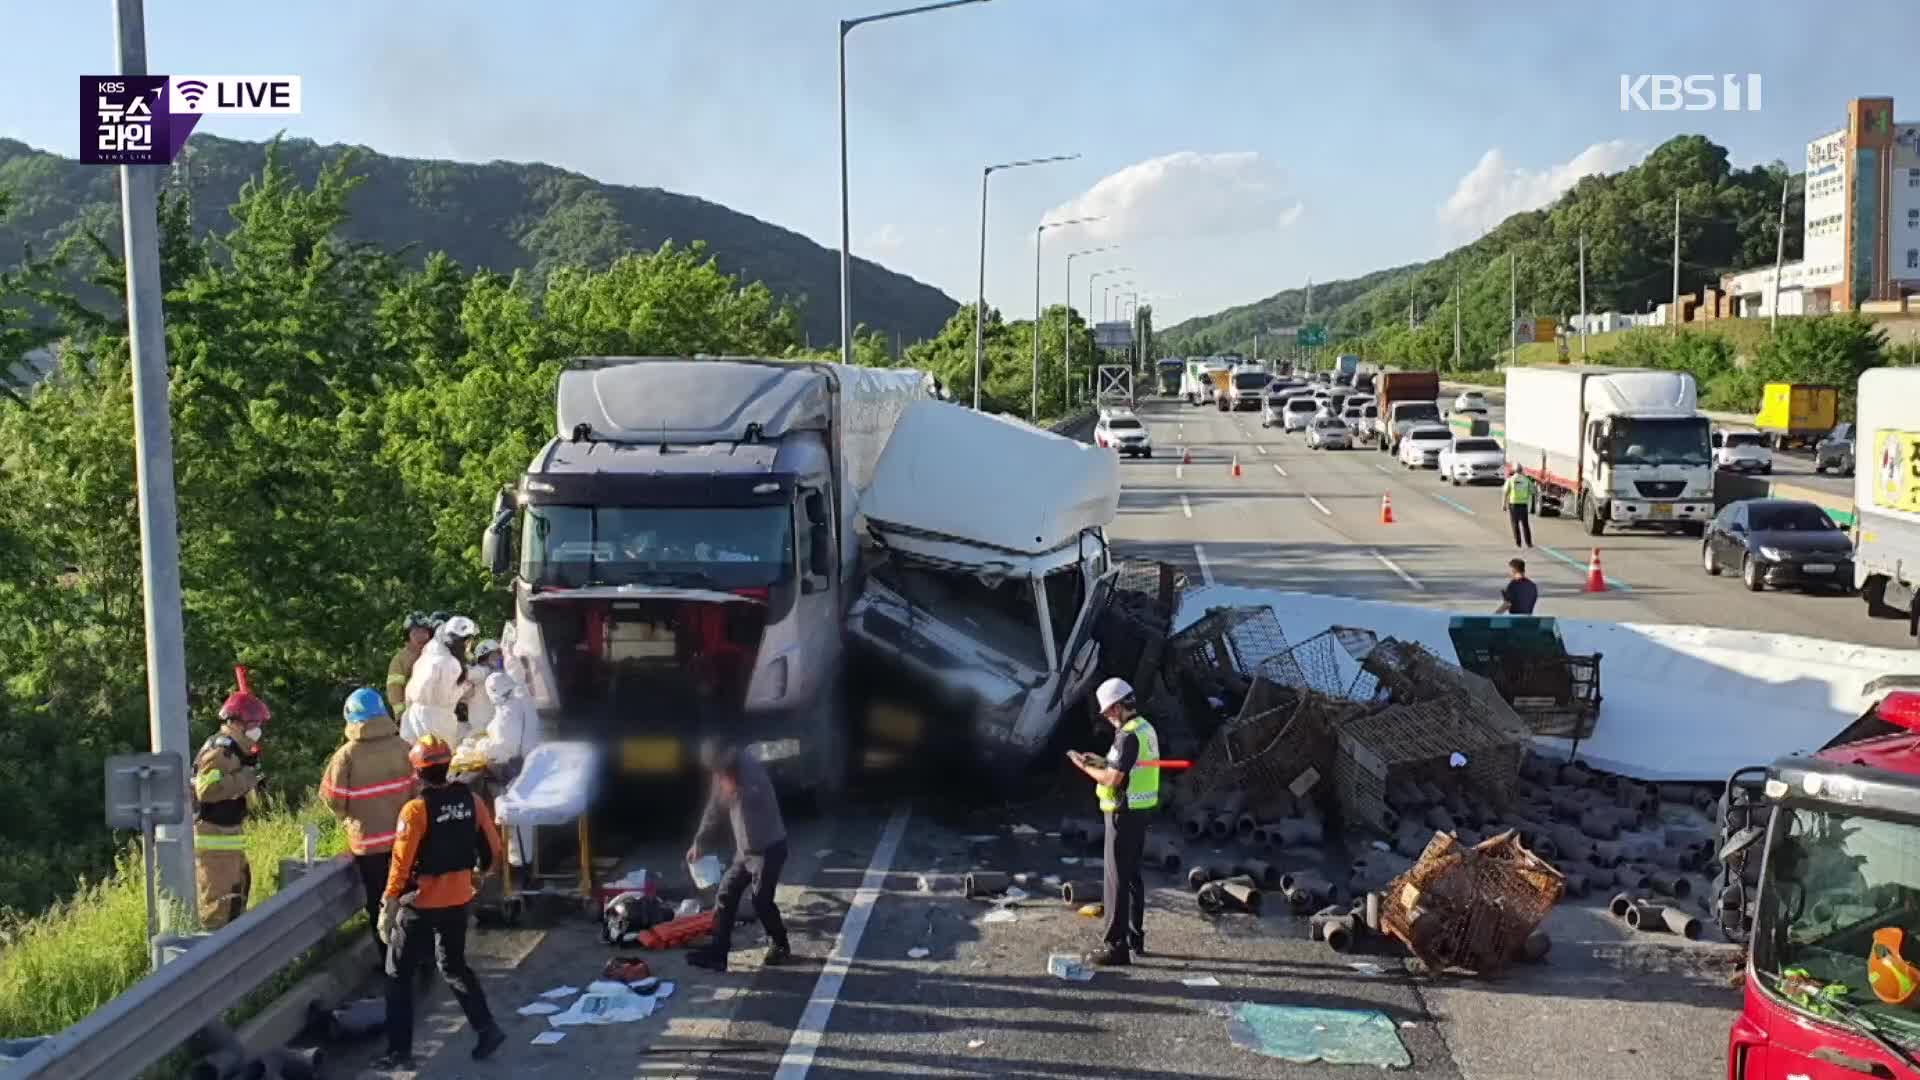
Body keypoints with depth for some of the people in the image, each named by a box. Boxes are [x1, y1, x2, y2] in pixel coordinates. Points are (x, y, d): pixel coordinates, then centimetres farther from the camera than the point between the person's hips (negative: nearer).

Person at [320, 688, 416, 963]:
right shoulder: (403, 747, -8)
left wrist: (347, 816, 12)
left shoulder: (347, 754, -15)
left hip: (368, 839, -3)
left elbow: (332, 796, -9)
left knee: (379, 902, 10)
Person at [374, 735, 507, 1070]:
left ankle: (399, 1051, 11)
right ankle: (487, 1029, 14)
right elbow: (492, 850, 5)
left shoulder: (415, 809, -19)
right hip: (458, 901, 5)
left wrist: (388, 906, -9)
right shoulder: (471, 801, -3)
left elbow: (401, 864, -18)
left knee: (399, 975, 10)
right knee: (454, 967, 22)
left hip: (420, 904, -5)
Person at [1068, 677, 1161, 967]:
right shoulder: (1146, 729, 9)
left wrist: (1084, 766, -10)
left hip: (1124, 813, -10)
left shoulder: (1128, 736, -21)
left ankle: (1117, 946, -4)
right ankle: (1135, 937, 27)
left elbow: (1113, 779, -24)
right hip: (1141, 811, 10)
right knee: (1133, 875, 18)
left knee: (1116, 879, -5)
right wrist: (1102, 761, 12)